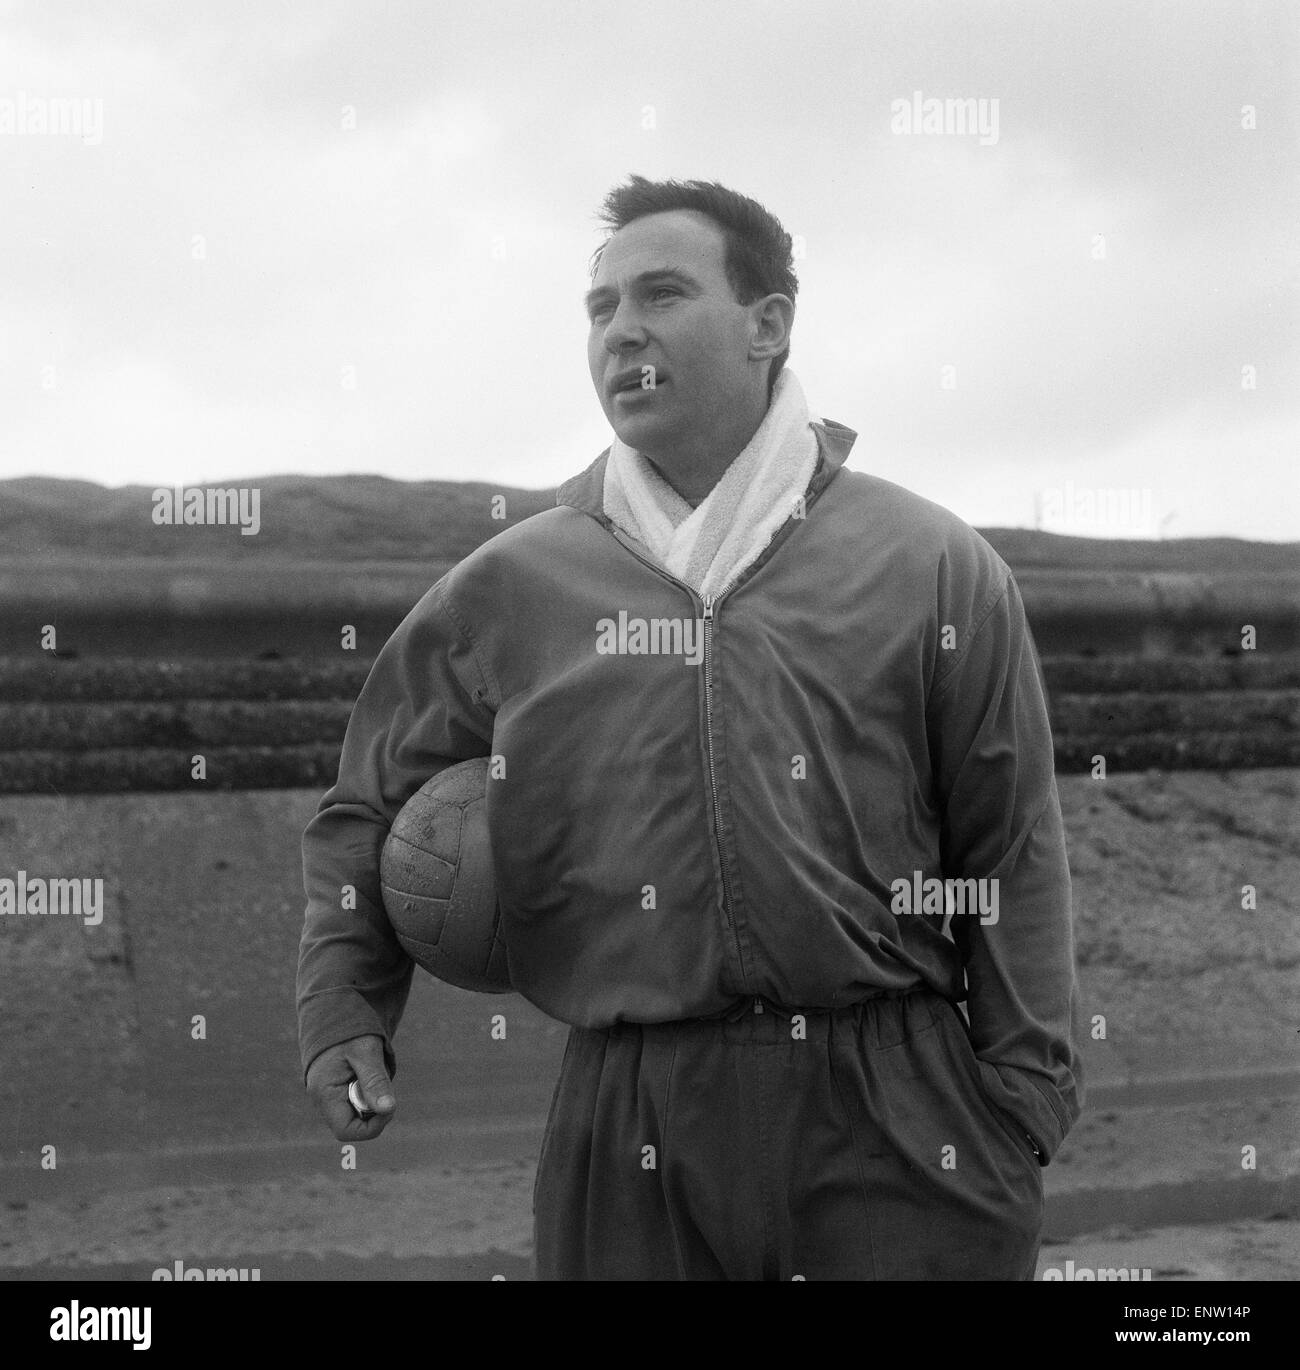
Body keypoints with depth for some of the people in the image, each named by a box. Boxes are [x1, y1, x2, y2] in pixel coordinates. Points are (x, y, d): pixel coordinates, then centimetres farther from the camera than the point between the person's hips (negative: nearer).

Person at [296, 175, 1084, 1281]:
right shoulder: (510, 588, 8)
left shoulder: (931, 567, 4)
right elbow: (367, 811, 18)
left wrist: (1023, 1109, -1)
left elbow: (1013, 858, 3)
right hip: (632, 1139, 2)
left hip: (897, 1135, -1)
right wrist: (344, 1014, 6)